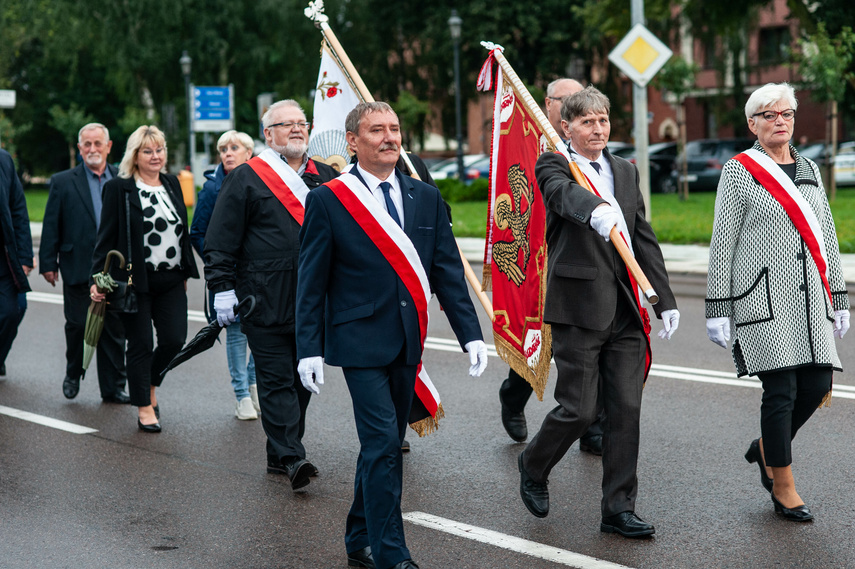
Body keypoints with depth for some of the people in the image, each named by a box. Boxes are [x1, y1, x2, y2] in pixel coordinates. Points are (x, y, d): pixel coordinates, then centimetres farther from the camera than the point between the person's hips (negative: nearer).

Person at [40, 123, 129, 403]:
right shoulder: (63, 182, 3)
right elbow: (51, 226, 2)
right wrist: (48, 263, -2)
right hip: (78, 269, -2)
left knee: (114, 330, 5)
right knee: (77, 325, 2)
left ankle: (113, 387, 14)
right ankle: (73, 374, 26)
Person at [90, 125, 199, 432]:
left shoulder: (172, 183, 11)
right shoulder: (118, 188, -4)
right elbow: (106, 237, -5)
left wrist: (186, 272, 16)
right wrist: (97, 278, -11)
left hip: (171, 280, 4)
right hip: (136, 280, -4)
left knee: (174, 340, -1)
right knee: (141, 345, 2)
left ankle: (149, 385, 27)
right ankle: (145, 407, 15)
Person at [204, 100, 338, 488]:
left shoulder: (325, 176, 15)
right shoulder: (246, 179, 0)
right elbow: (221, 241, -2)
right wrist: (223, 288, -8)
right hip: (266, 300, -5)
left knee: (302, 378, 10)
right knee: (277, 379, -6)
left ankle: (281, 453, 20)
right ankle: (291, 457, -9)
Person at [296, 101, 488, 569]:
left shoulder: (426, 197, 10)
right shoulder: (327, 201, -4)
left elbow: (447, 271, 9)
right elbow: (311, 282, -3)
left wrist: (470, 334, 2)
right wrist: (309, 349, -9)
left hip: (407, 343, 5)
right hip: (360, 341, -5)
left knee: (383, 446, 13)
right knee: (383, 446, -10)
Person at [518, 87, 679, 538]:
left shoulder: (625, 171, 17)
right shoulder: (553, 165, -2)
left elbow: (644, 238, 17)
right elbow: (563, 194, -27)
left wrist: (665, 299, 11)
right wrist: (596, 210, -50)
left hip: (626, 311, 5)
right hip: (579, 305, -5)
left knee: (626, 409, 4)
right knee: (578, 409, -3)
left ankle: (618, 509, 12)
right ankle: (532, 466, 26)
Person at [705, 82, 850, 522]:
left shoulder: (809, 170, 15)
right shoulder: (739, 171, -1)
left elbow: (826, 236, 19)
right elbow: (722, 244, -3)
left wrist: (838, 298, 16)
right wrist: (717, 309, -7)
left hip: (809, 298, 6)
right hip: (763, 298, -6)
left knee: (816, 386, 1)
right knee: (782, 390, -7)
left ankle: (766, 448, 28)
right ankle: (783, 487, 9)